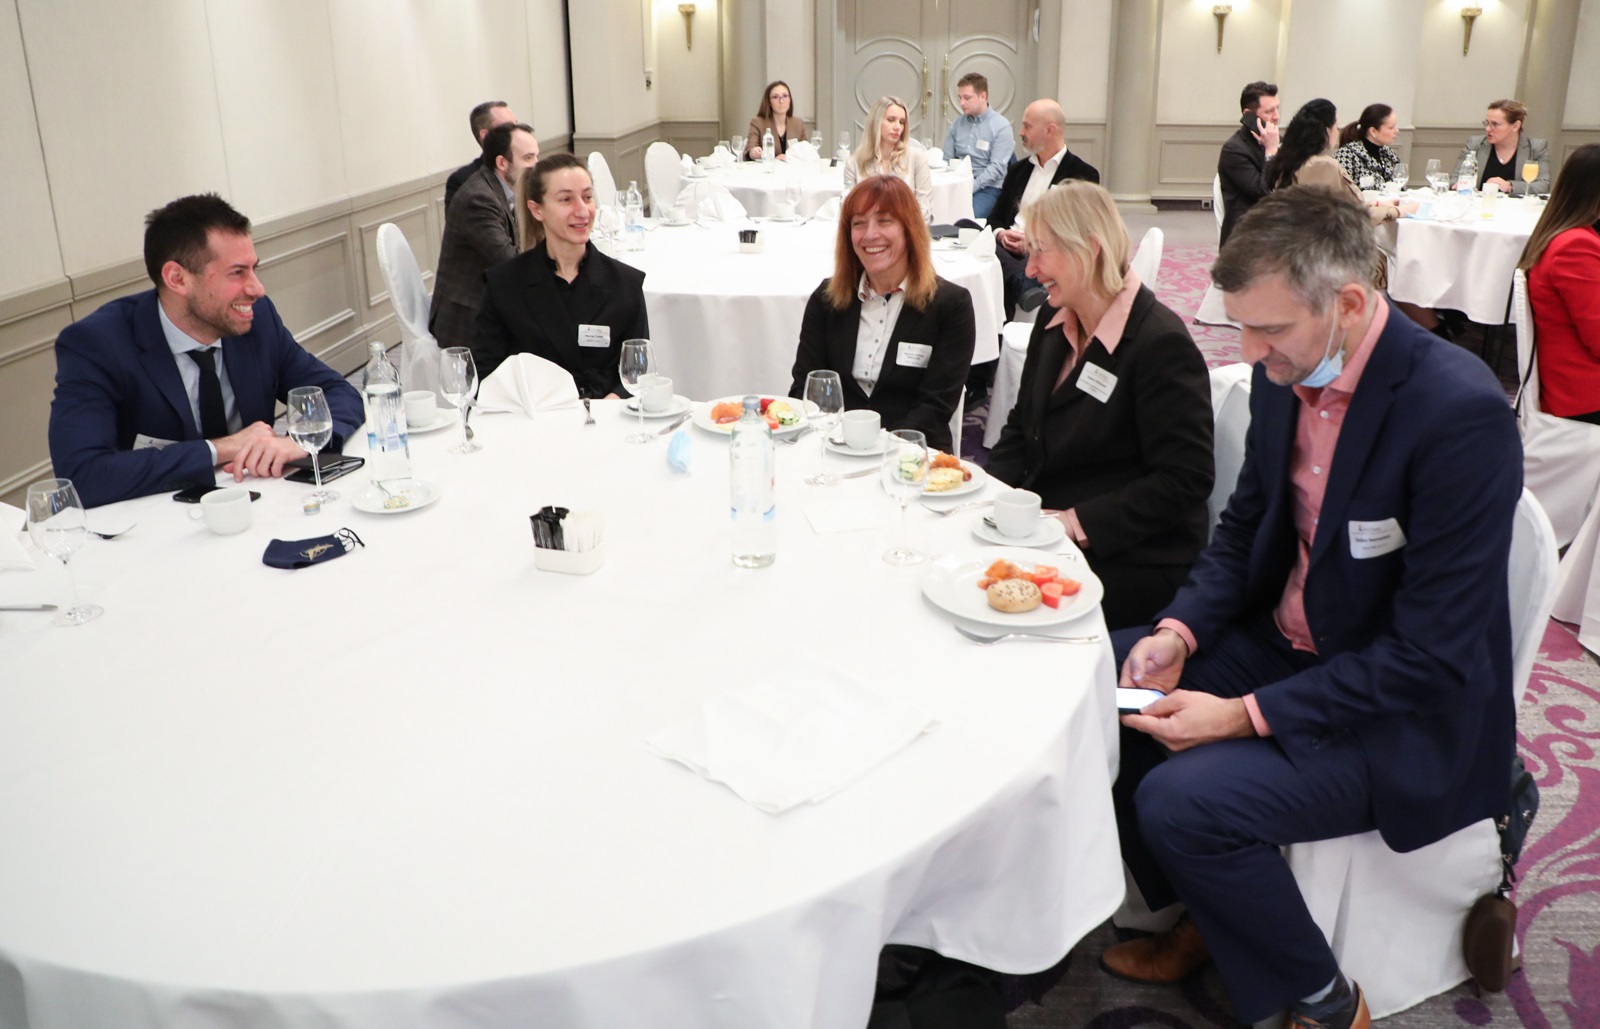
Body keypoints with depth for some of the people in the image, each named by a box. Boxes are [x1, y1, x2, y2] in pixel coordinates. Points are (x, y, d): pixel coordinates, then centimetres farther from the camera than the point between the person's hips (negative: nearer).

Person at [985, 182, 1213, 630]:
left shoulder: (1160, 345, -16)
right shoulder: (1052, 326, 10)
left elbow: (1185, 480, -19)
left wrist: (1079, 523, -22)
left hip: (1134, 564, -7)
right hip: (1042, 535, 7)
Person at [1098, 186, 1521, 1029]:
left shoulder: (1461, 412, -26)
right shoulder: (1282, 376, -4)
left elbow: (1433, 654, -25)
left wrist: (1247, 714, -25)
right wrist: (1180, 630, -7)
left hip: (1403, 714, -8)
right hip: (1284, 644, 8)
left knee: (1181, 799, -25)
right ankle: (1200, 918, 20)